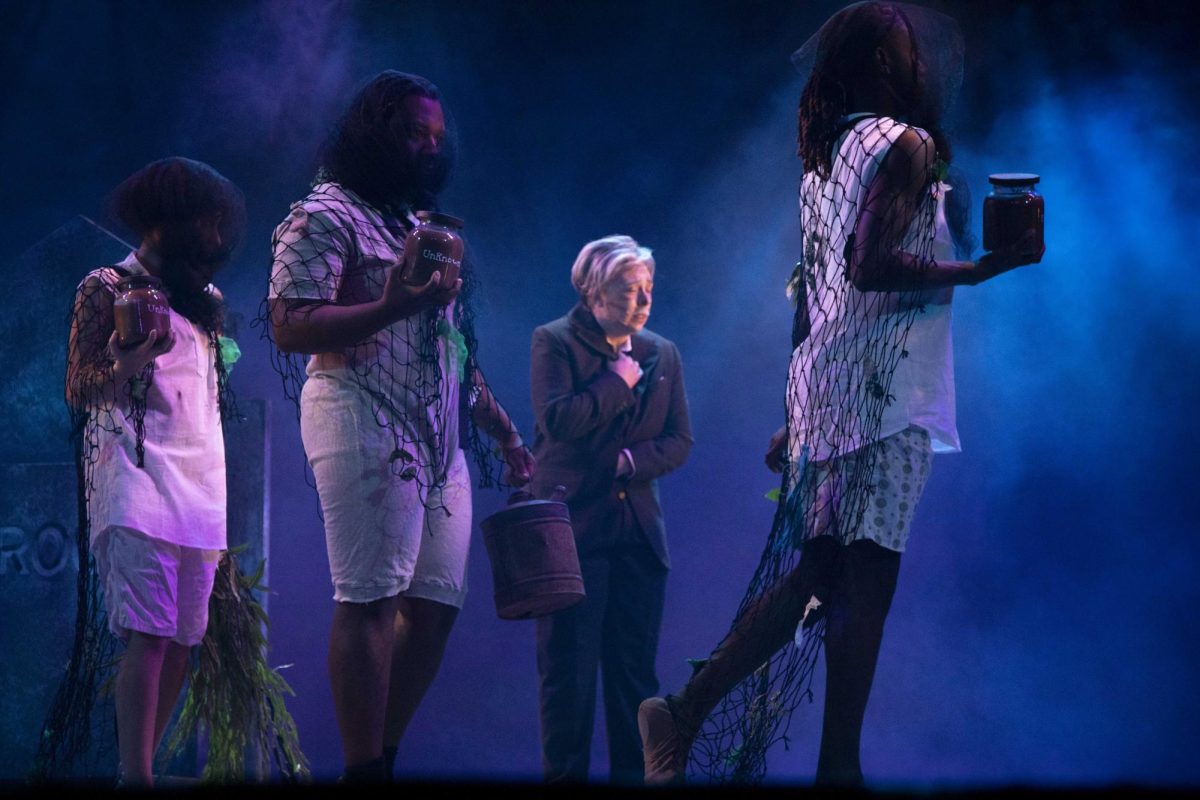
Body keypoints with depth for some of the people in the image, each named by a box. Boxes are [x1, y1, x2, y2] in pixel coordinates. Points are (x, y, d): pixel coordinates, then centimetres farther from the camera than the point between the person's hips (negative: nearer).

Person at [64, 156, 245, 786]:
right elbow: (78, 391, -3)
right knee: (149, 632, -18)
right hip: (139, 481, -7)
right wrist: (133, 359, -22)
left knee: (183, 638, -1)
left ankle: (140, 766, 1)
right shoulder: (107, 288, 2)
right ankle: (136, 775, -24)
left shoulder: (203, 302, 21)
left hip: (202, 486, 7)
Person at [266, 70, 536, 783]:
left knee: (437, 604, 4)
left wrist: (506, 431, 24)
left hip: (440, 437, 8)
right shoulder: (326, 217, -2)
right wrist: (395, 305, -24)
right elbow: (290, 325, -14)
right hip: (364, 423, -8)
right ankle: (364, 770, -12)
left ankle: (384, 757, 11)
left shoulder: (424, 227, 24)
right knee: (371, 598, -13)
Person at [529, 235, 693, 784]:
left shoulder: (661, 354, 11)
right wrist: (618, 382, -10)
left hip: (638, 531, 4)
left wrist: (632, 460, -8)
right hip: (572, 527, -4)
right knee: (568, 667, -4)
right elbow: (557, 419, -17)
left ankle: (633, 775, 7)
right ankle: (565, 774, 1)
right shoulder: (554, 342, -3)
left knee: (635, 669, 4)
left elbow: (679, 442, 9)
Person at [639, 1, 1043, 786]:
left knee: (819, 571, 12)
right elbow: (872, 266, -19)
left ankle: (687, 710, 5)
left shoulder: (827, 156, 17)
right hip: (882, 391, -8)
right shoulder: (904, 144, -8)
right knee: (868, 575, -6)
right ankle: (839, 765, -6)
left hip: (823, 386, 8)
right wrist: (985, 269, -14)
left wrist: (796, 415, 22)